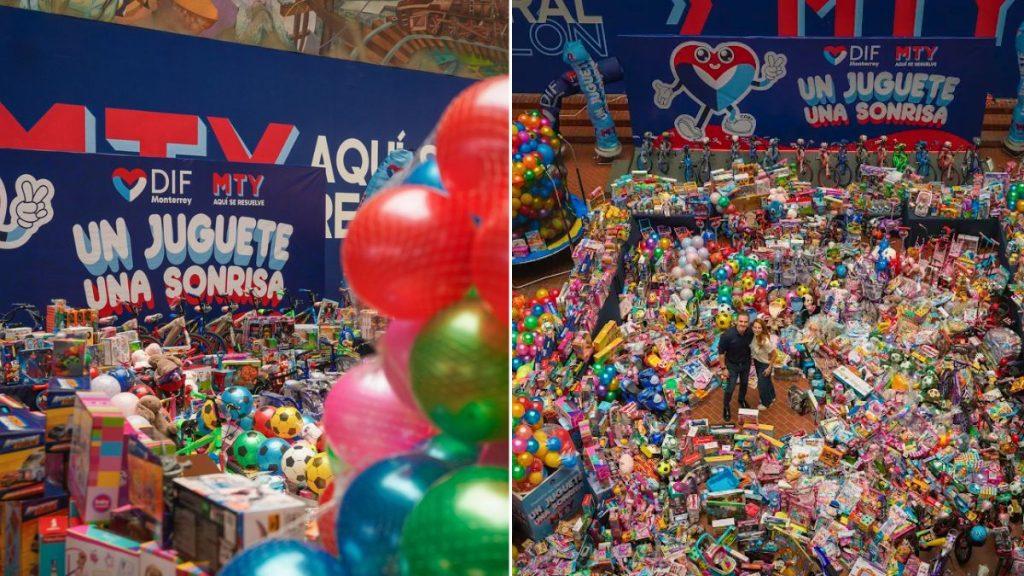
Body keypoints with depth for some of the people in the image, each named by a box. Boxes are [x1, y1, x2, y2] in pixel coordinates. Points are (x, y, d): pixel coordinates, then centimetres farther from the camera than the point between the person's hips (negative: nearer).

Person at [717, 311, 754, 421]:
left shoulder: (751, 333, -22)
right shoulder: (727, 335, -32)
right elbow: (721, 352, -19)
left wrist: (750, 360, 7)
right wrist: (724, 368, -15)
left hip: (746, 363, 3)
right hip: (732, 365, -3)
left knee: (744, 384, 24)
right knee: (730, 387, 5)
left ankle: (742, 400, 53)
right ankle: (726, 408, 30)